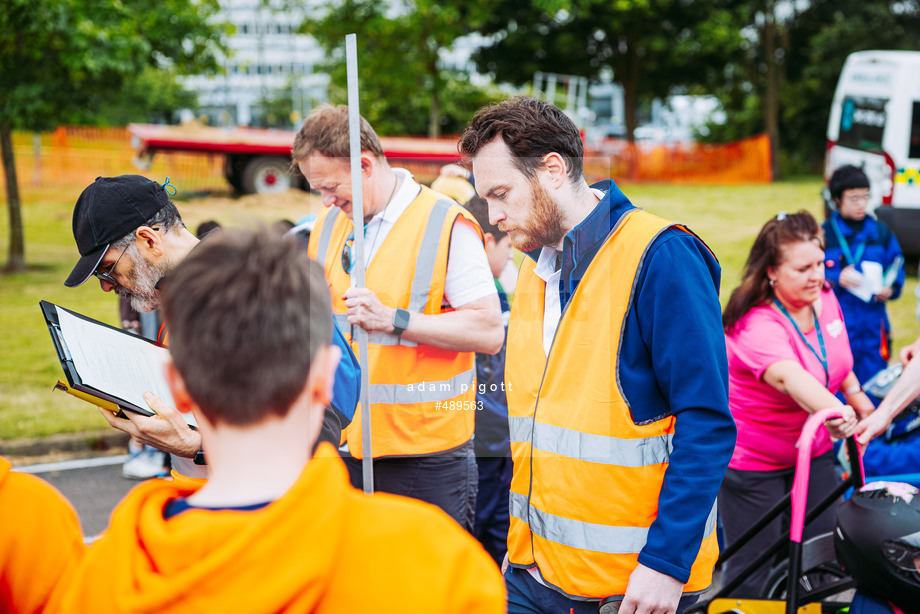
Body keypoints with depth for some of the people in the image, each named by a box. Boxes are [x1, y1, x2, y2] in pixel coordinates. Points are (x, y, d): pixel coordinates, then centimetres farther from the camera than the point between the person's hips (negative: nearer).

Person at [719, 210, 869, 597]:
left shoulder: (824, 298, -5)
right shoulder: (757, 326, -29)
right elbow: (789, 376, -49)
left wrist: (860, 402, 24)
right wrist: (832, 411, -66)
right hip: (752, 462, -7)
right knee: (752, 571, 0)